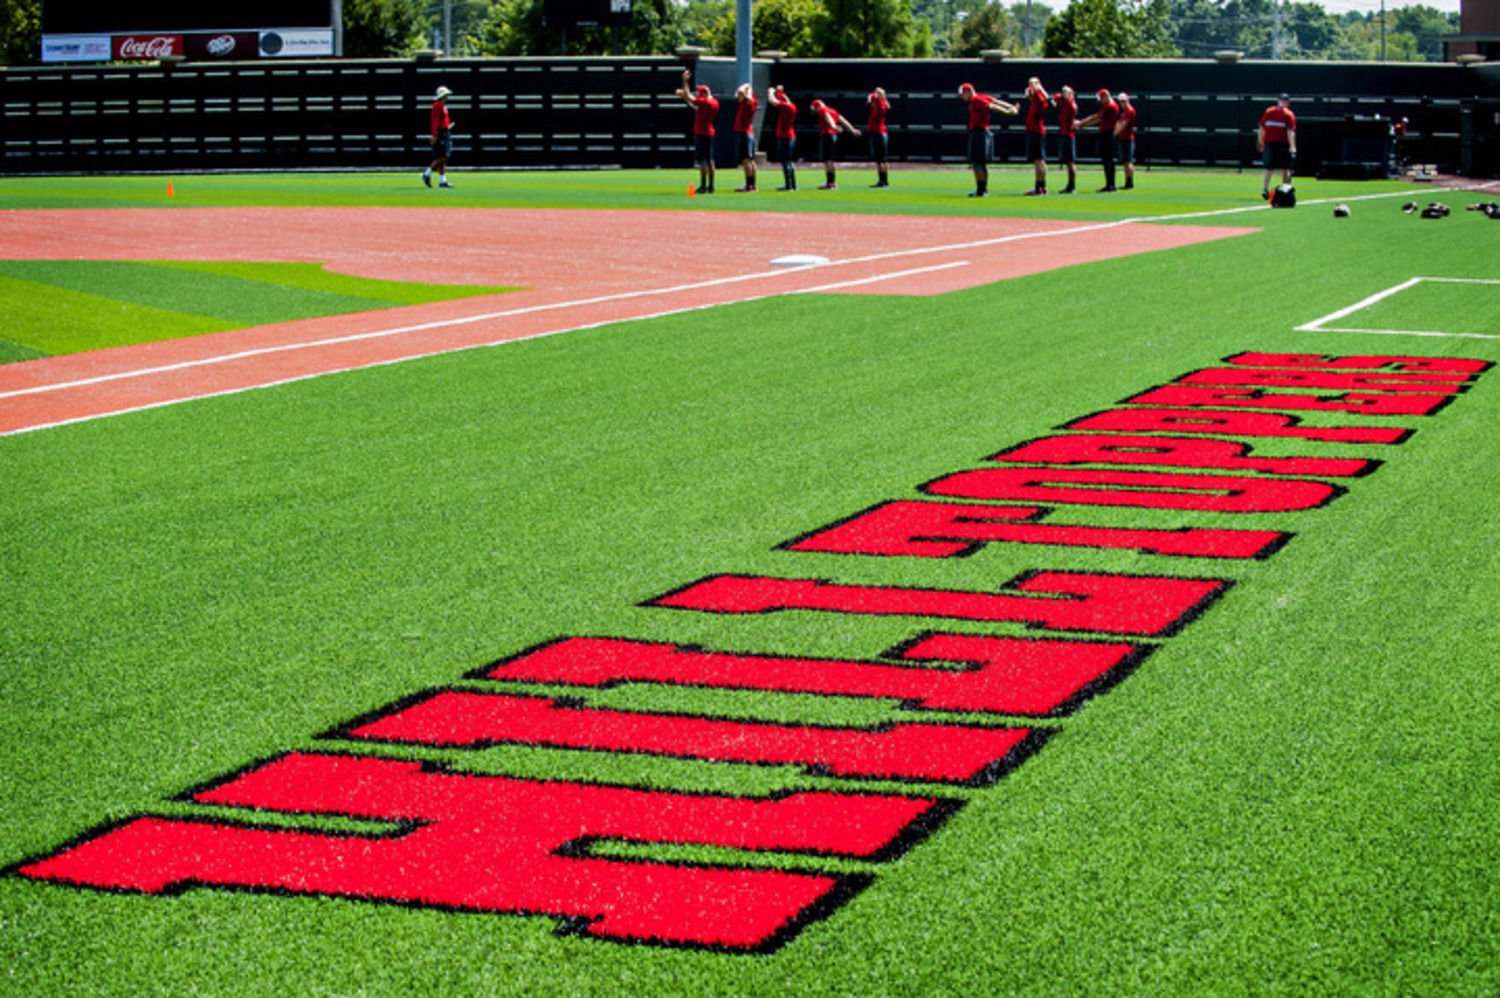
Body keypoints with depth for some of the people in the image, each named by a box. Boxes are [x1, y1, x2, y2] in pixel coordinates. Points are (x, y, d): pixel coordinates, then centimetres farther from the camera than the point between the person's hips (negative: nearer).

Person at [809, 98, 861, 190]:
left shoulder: (822, 110, -4)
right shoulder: (831, 111, 21)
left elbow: (828, 118, -24)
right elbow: (843, 121, 25)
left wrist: (833, 126, -42)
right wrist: (852, 130, 31)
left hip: (826, 135, -9)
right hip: (834, 135, 9)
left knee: (827, 160, -11)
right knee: (832, 160, 15)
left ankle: (830, 183, -16)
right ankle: (834, 183, 18)